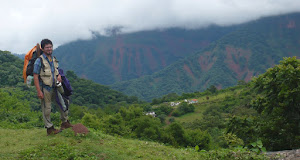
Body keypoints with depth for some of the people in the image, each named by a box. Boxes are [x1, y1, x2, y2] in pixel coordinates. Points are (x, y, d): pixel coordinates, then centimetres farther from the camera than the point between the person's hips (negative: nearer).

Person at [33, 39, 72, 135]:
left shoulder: (54, 59, 10)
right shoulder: (39, 60, -10)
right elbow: (35, 76, -13)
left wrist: (59, 76, -2)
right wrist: (39, 91, -19)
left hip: (54, 88, 7)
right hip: (45, 88, -7)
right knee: (46, 109, 1)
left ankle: (65, 122, 29)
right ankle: (49, 128, 11)